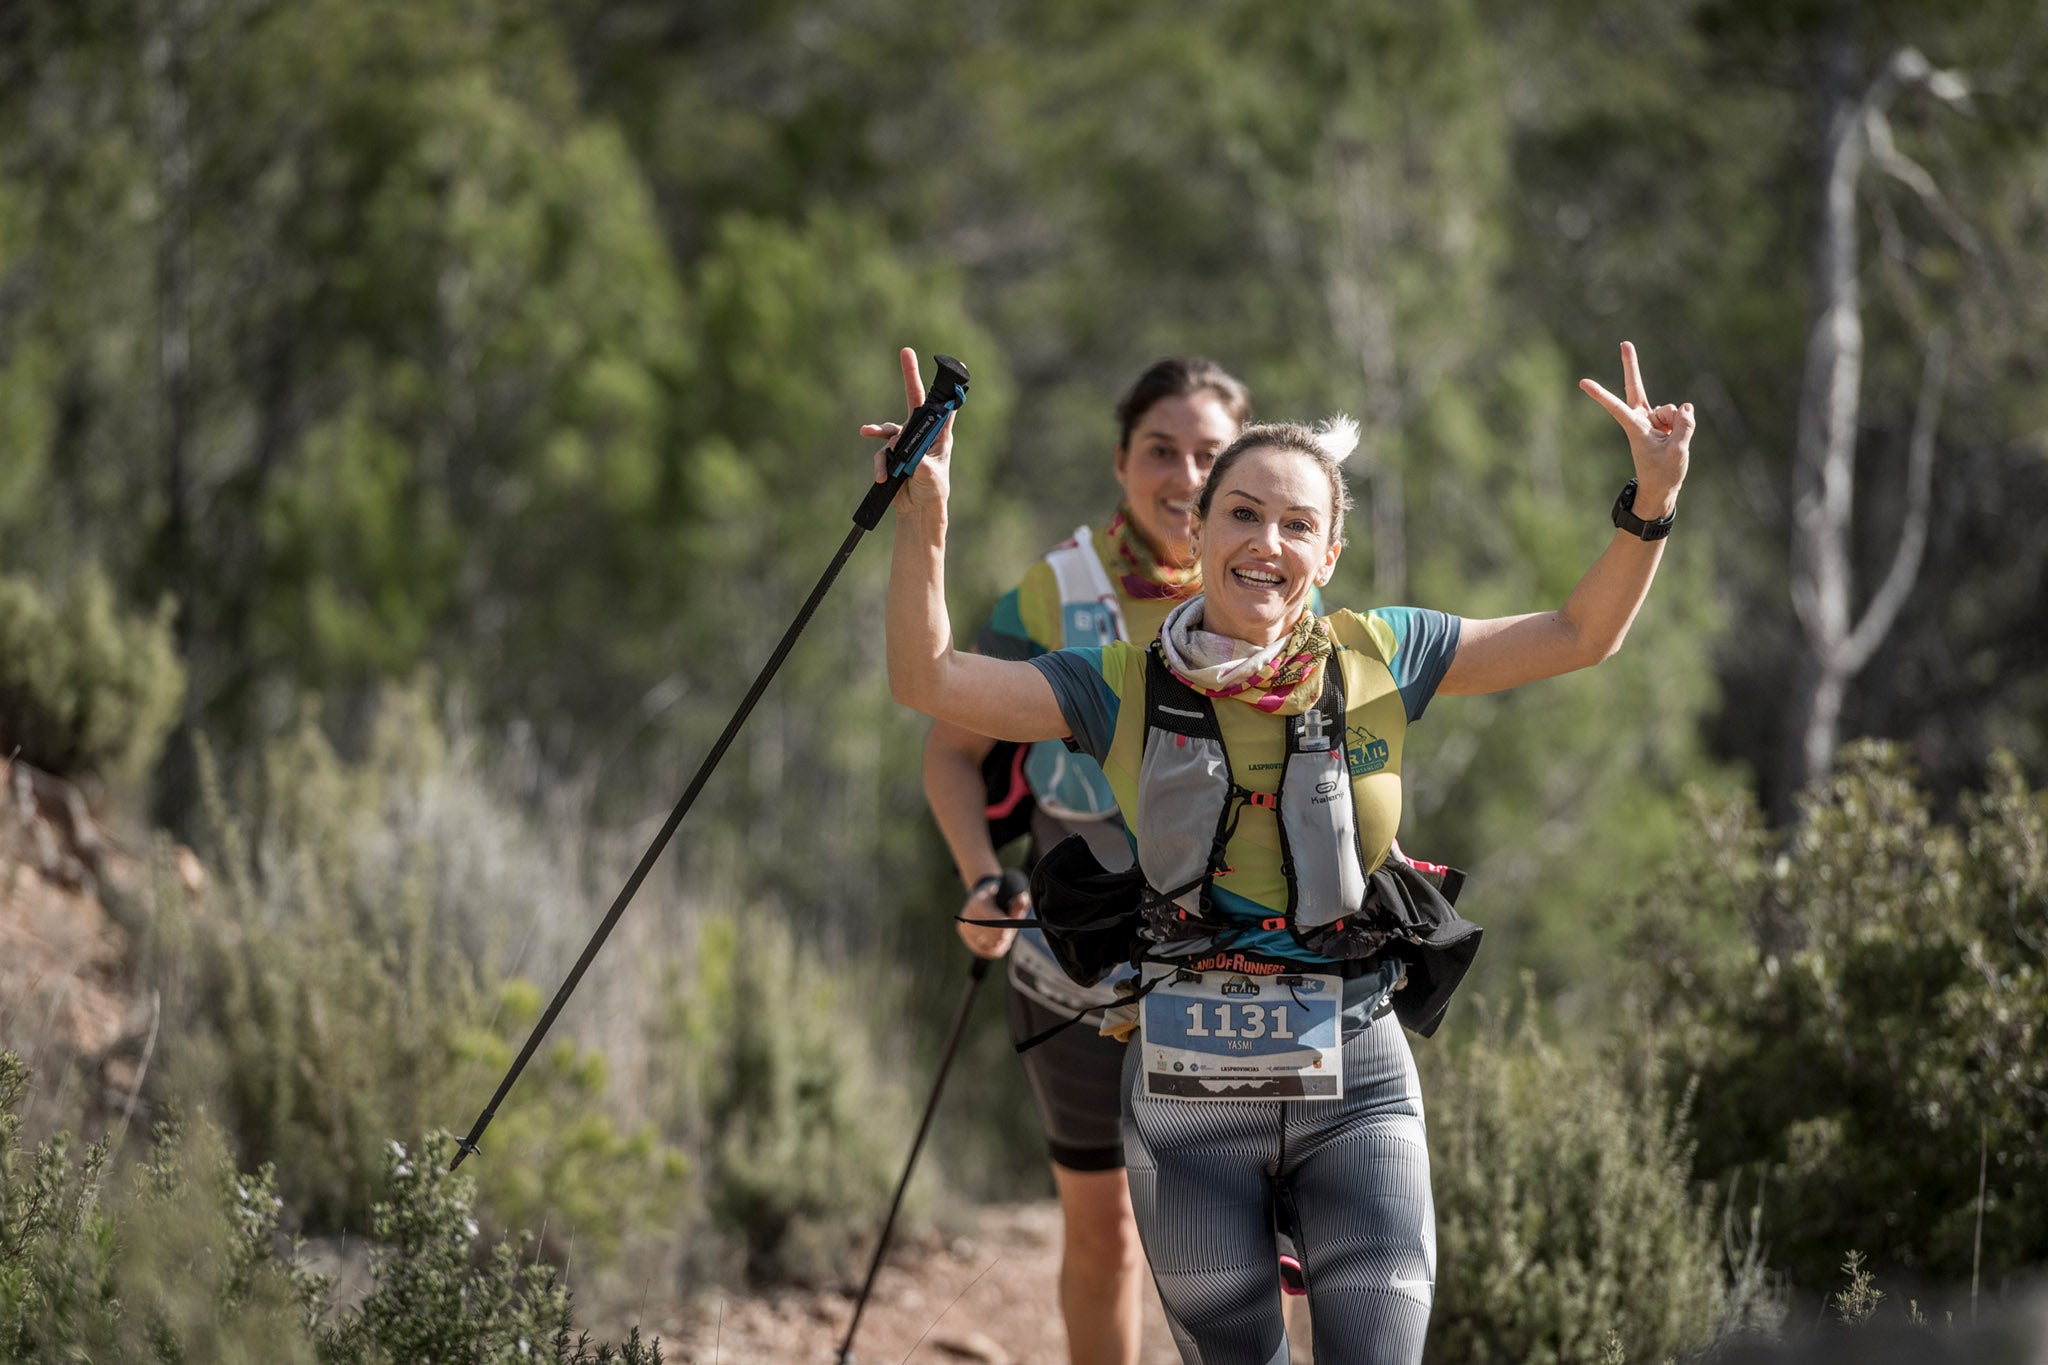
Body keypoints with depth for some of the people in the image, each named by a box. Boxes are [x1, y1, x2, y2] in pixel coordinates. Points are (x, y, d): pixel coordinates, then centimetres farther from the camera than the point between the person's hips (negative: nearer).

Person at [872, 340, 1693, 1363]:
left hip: (1355, 1083, -1)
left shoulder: (1377, 659, 2)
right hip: (1186, 1088, 1)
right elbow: (928, 681, -4)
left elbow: (1579, 636, 8)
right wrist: (923, 520, -16)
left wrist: (1650, 505, -6)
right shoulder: (1126, 686, 1)